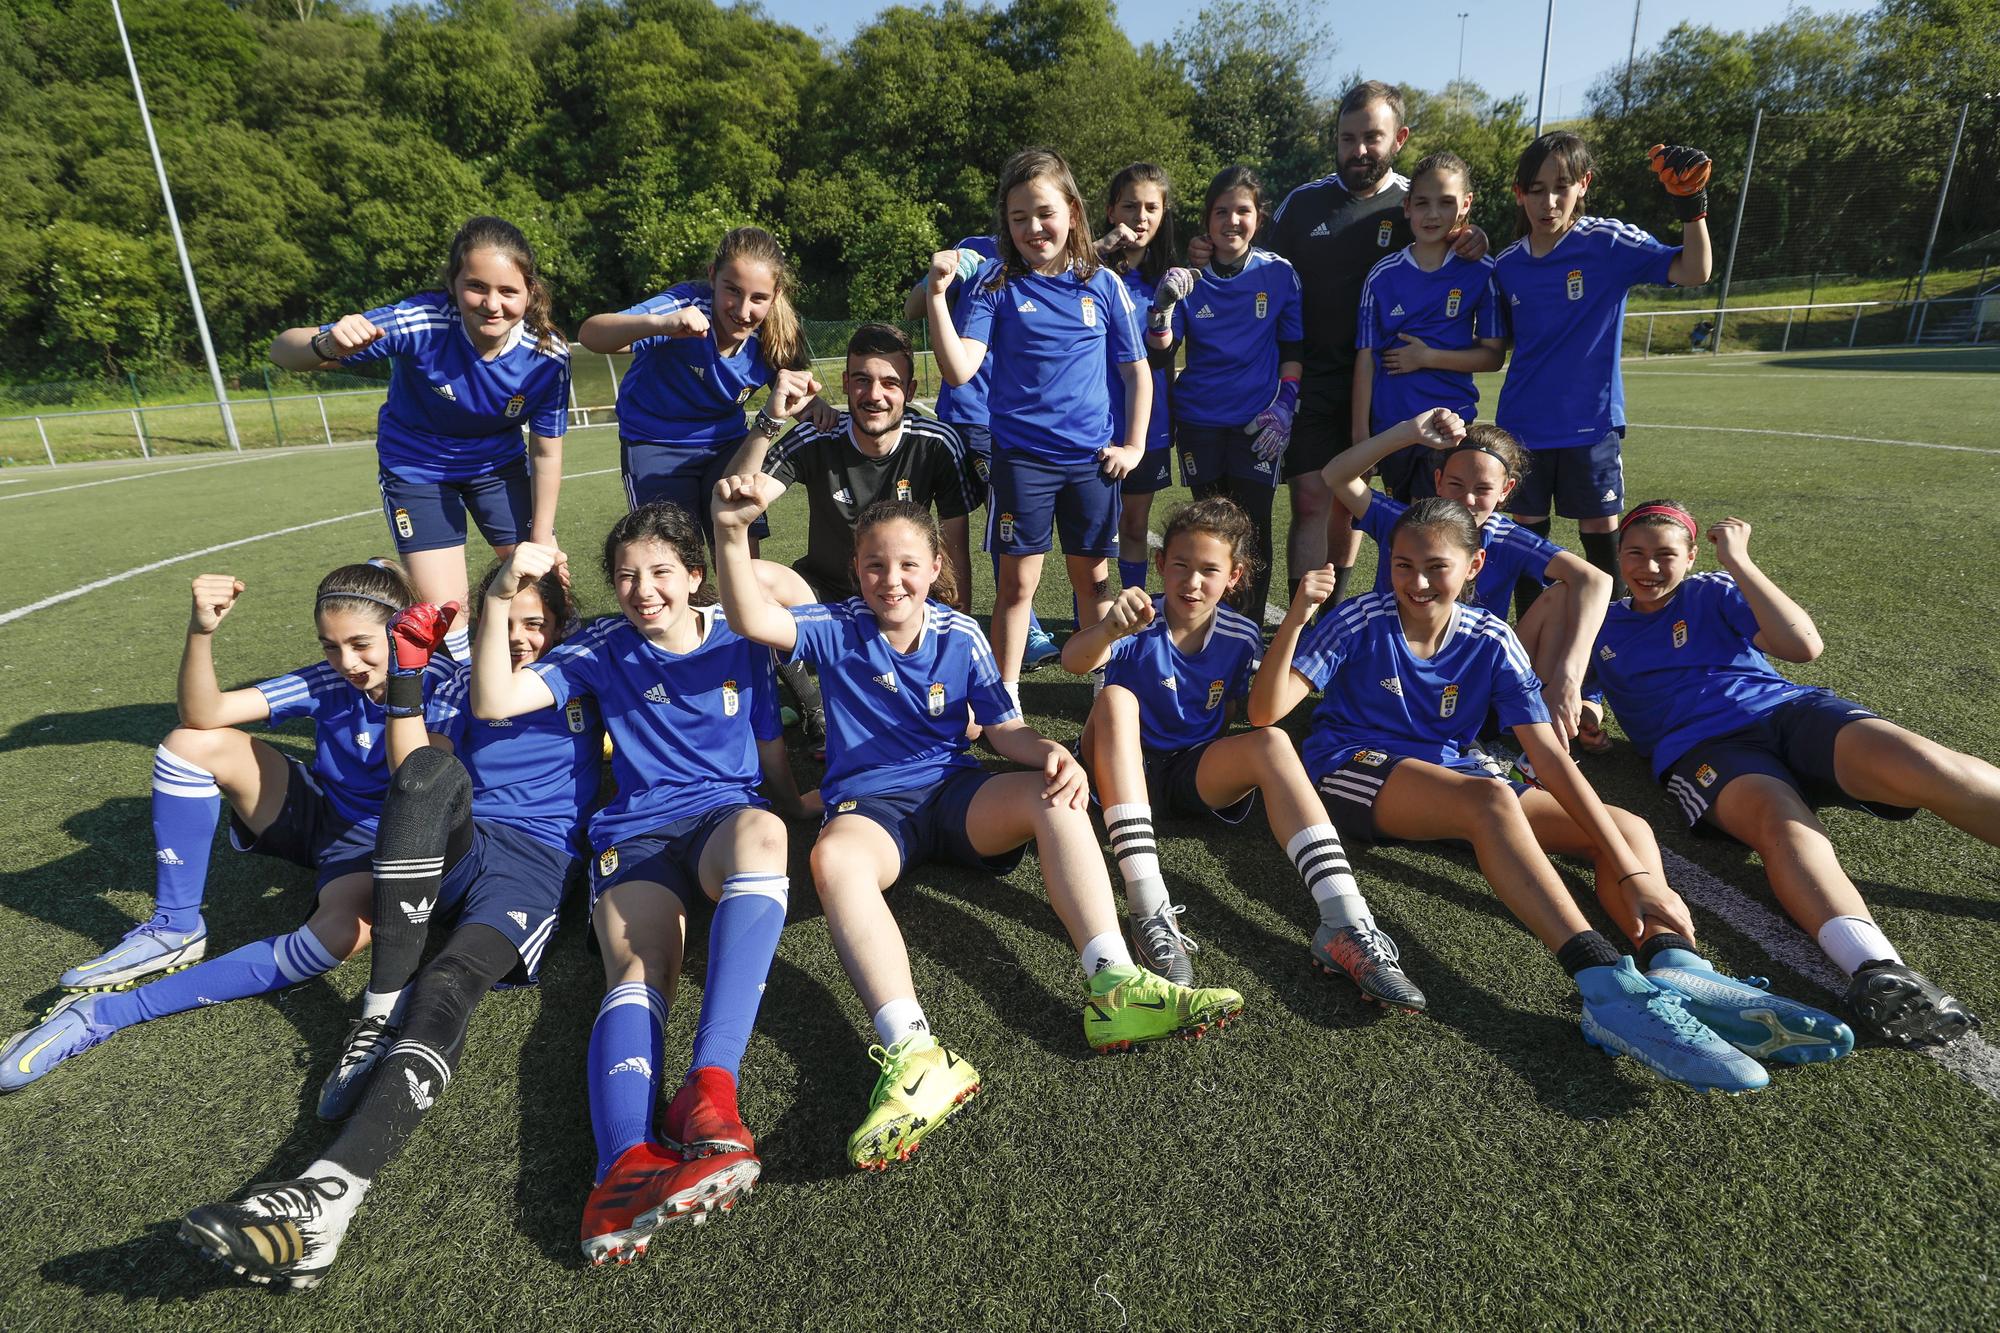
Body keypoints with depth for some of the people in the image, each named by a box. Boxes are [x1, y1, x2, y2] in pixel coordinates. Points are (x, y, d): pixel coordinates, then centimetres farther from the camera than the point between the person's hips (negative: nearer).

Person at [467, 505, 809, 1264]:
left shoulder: (738, 640, 13)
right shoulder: (604, 648, 11)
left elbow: (774, 763, 19)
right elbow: (493, 702, -1)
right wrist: (500, 600, -10)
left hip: (728, 817, 0)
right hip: (638, 832, 1)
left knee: (760, 831, -40)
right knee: (637, 973, -31)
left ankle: (709, 1087, -50)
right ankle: (627, 1162, -58)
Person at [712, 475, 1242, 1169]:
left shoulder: (960, 635, 7)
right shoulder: (837, 630, 1)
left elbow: (1005, 729, 5)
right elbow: (753, 619, -18)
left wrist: (1050, 752, -19)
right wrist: (731, 533, -36)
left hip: (955, 789, 3)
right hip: (868, 805, -2)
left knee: (1055, 797, -28)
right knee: (835, 858, -38)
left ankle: (1117, 988, -34)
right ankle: (915, 1055, -50)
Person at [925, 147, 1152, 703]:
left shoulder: (1103, 285, 3)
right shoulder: (995, 284, -2)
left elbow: (1137, 370, 9)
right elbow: (958, 369, -12)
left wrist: (1134, 445, 4)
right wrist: (938, 294, -21)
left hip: (1092, 457, 2)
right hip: (1021, 455, -1)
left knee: (1092, 576, 12)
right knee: (1018, 579, 4)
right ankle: (1005, 694, 18)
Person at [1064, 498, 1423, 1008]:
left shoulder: (1241, 636, -2)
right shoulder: (1141, 621, -12)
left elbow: (1233, 717, 11)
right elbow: (1073, 661, -35)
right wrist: (1110, 629, -55)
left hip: (1196, 774, 2)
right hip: (1127, 771, -2)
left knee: (1271, 741, -27)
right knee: (1115, 697, -33)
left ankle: (1346, 925, -37)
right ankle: (1149, 910, -44)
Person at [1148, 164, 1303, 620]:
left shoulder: (1278, 274, 1)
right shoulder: (1191, 276, 3)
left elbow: (1292, 350, 6)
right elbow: (1160, 345, -4)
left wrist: (1283, 405, -4)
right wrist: (1165, 303, -21)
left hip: (1258, 421, -1)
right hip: (1199, 418, 1)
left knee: (1254, 527, -2)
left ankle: (1251, 628, 10)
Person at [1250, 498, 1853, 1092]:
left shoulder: (1491, 640, 0)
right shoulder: (1363, 621, -7)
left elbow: (1550, 756, -8)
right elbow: (1265, 710, -15)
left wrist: (1633, 871, -19)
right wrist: (1295, 617, -32)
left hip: (1448, 773, 5)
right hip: (1352, 769, -5)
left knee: (1626, 827, -11)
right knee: (1490, 798, -36)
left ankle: (1676, 969, -37)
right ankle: (1612, 989, -46)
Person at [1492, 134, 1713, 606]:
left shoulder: (1609, 242, -6)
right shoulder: (1506, 265, 4)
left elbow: (1693, 271, -14)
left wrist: (1692, 206, -23)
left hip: (1589, 423, -3)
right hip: (1522, 426, 3)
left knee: (1600, 533, 4)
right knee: (1527, 534, 11)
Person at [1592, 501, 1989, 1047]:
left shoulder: (1713, 593, 19)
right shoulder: (1603, 626, 22)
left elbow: (1804, 645, 4)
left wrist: (1737, 561, 3)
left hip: (1788, 708, 2)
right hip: (1702, 747, -2)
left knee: (1916, 762, -30)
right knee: (1781, 819, -37)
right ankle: (1878, 971, -59)